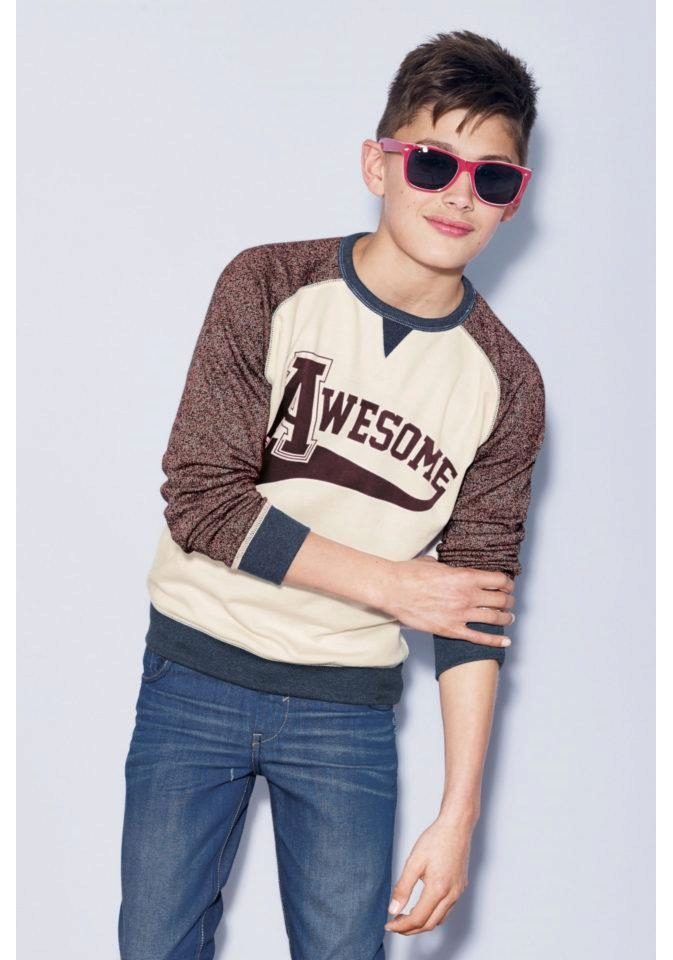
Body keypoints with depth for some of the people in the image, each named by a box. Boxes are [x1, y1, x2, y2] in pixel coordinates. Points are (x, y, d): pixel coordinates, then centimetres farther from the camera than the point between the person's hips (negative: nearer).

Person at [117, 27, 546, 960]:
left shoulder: (506, 384, -3)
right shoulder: (270, 288, -8)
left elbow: (476, 606, -2)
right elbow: (202, 498, -14)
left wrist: (460, 811, -8)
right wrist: (392, 584, -13)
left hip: (349, 707, 1)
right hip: (197, 677, -1)